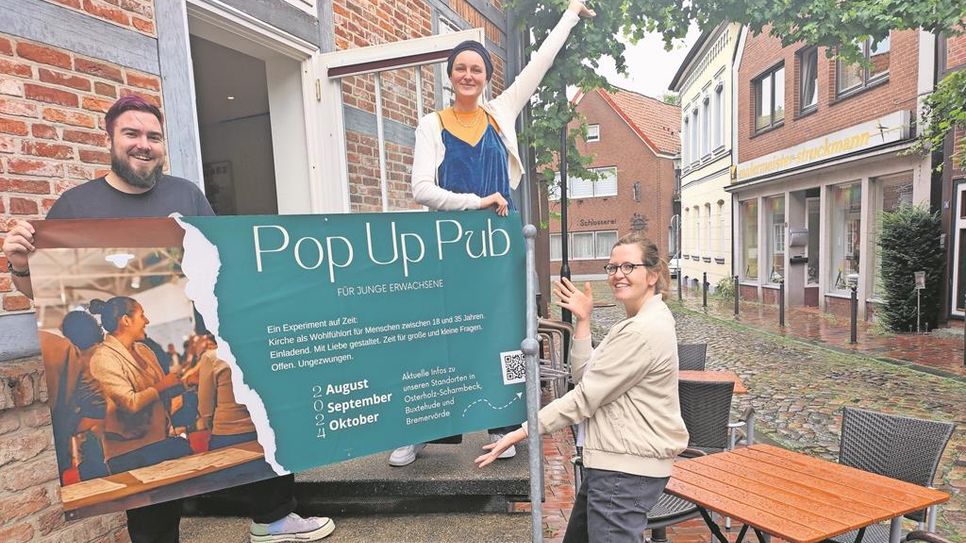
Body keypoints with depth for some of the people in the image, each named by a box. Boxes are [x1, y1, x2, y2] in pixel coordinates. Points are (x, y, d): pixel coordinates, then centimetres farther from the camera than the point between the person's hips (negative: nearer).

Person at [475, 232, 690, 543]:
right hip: (615, 459, 11)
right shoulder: (643, 321, 13)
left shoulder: (643, 331, -22)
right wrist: (583, 320, -2)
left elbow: (585, 396, -22)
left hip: (626, 468, -11)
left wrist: (522, 432, -18)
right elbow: (583, 376, 6)